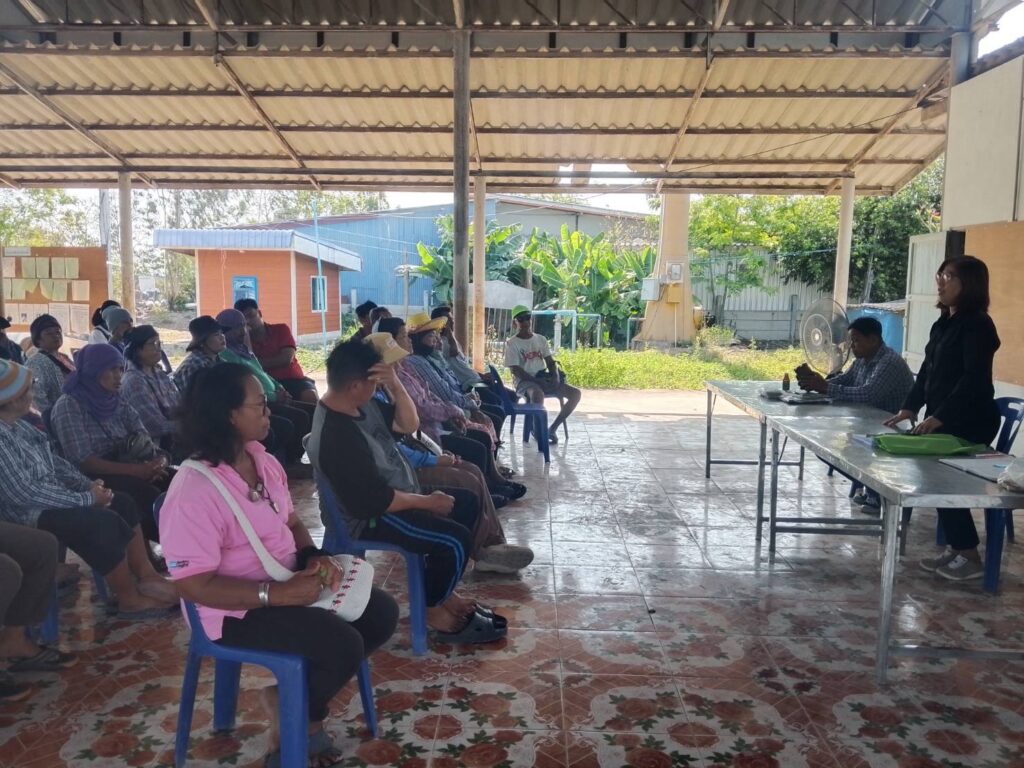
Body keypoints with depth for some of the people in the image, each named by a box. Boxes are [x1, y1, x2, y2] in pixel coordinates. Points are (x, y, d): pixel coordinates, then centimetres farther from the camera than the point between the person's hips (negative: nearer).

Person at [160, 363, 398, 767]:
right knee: (344, 646, -24)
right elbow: (196, 585, -24)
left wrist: (314, 557, -7)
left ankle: (304, 698, 13)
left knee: (382, 613, 0)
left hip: (289, 582, 9)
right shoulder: (193, 490, -24)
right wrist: (277, 593, -29)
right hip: (238, 609, -8)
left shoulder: (264, 461, 2)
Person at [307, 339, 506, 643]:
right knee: (456, 539, -20)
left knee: (466, 507, 13)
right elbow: (375, 501, -29)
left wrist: (395, 385, -14)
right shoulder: (337, 437, -31)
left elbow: (408, 424, 4)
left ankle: (441, 591, 21)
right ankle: (433, 609, 4)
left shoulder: (362, 404, -2)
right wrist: (427, 502, -16)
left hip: (396, 498, 11)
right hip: (370, 518, -11)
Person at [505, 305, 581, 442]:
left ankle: (552, 428, -8)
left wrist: (556, 377, -7)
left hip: (543, 379, 6)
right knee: (538, 394, -42)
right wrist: (537, 381, -20)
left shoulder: (541, 339, 13)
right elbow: (515, 370, -11)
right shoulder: (511, 343, -3)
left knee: (576, 393, -12)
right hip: (525, 381, -6)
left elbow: (550, 362, 14)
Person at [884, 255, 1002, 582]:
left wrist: (940, 417, -27)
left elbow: (975, 378, -21)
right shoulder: (944, 323, 13)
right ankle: (956, 549, 20)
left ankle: (970, 557, 7)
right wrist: (911, 407, 5)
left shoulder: (977, 325, -14)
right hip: (942, 419, 8)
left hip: (969, 423, -8)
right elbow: (928, 370, 15)